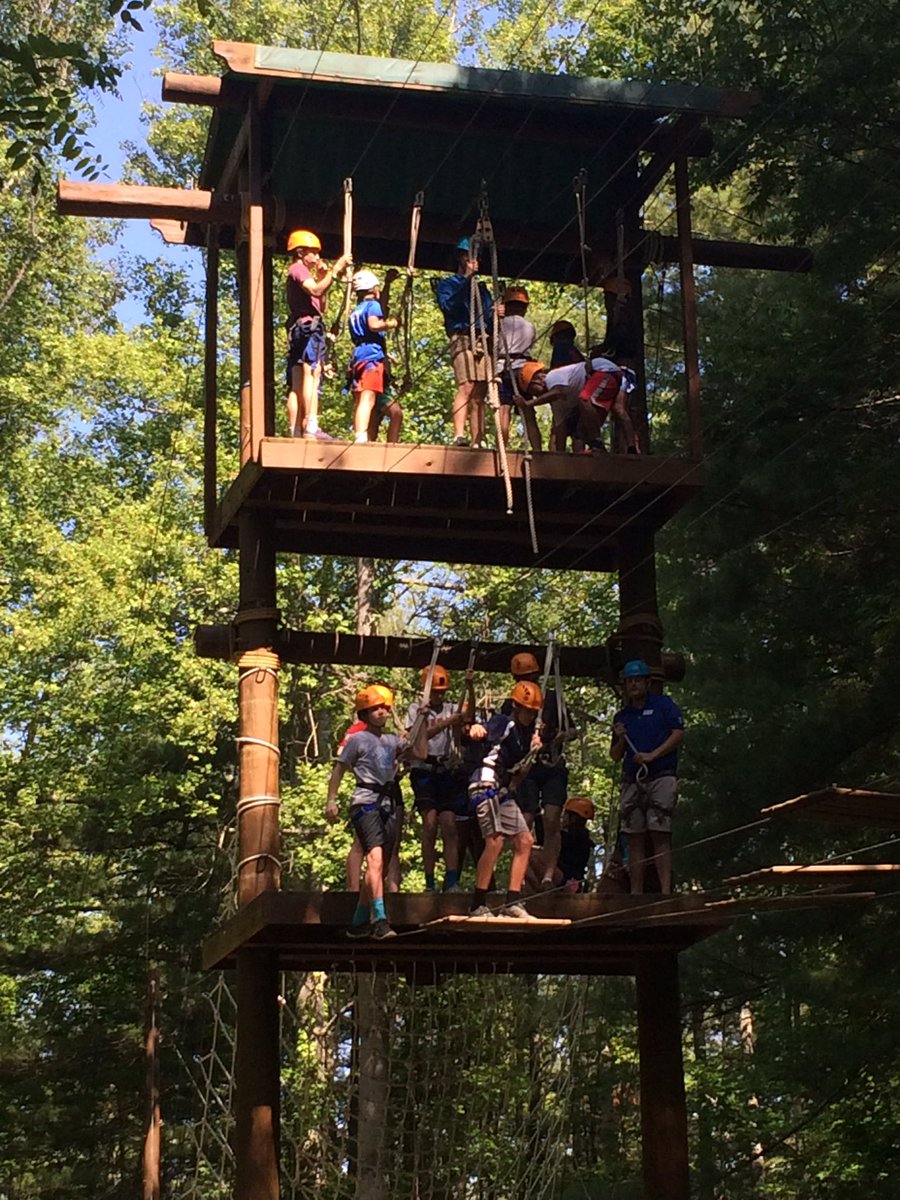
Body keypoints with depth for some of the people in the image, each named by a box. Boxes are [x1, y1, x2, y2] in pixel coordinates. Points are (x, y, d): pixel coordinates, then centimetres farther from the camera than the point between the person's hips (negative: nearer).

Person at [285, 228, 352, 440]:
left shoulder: (301, 272, 31)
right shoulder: (298, 269, 2)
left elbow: (322, 307, 27)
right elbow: (315, 290, -19)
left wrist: (323, 278, 21)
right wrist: (335, 270, -16)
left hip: (298, 329, 11)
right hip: (308, 326, -11)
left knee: (297, 384, 3)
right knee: (311, 374, -23)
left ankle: (295, 431, -1)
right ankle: (311, 427, -37)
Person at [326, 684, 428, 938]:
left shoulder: (393, 741, 18)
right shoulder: (357, 740, 4)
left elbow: (421, 752, 7)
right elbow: (339, 769, 5)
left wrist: (422, 723, 7)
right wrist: (331, 800, -2)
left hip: (389, 805, 6)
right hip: (366, 803, -6)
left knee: (381, 867, 7)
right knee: (375, 859, -23)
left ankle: (358, 922, 19)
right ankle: (380, 920, -33)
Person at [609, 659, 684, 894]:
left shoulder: (664, 705, 8)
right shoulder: (621, 717, 21)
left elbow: (678, 734, -3)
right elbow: (615, 757, 21)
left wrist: (653, 755, -11)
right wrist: (620, 739, 0)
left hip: (661, 777, -5)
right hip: (632, 782, 5)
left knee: (660, 835, -13)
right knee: (634, 838, 0)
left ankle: (665, 890, -17)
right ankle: (636, 893, 1)